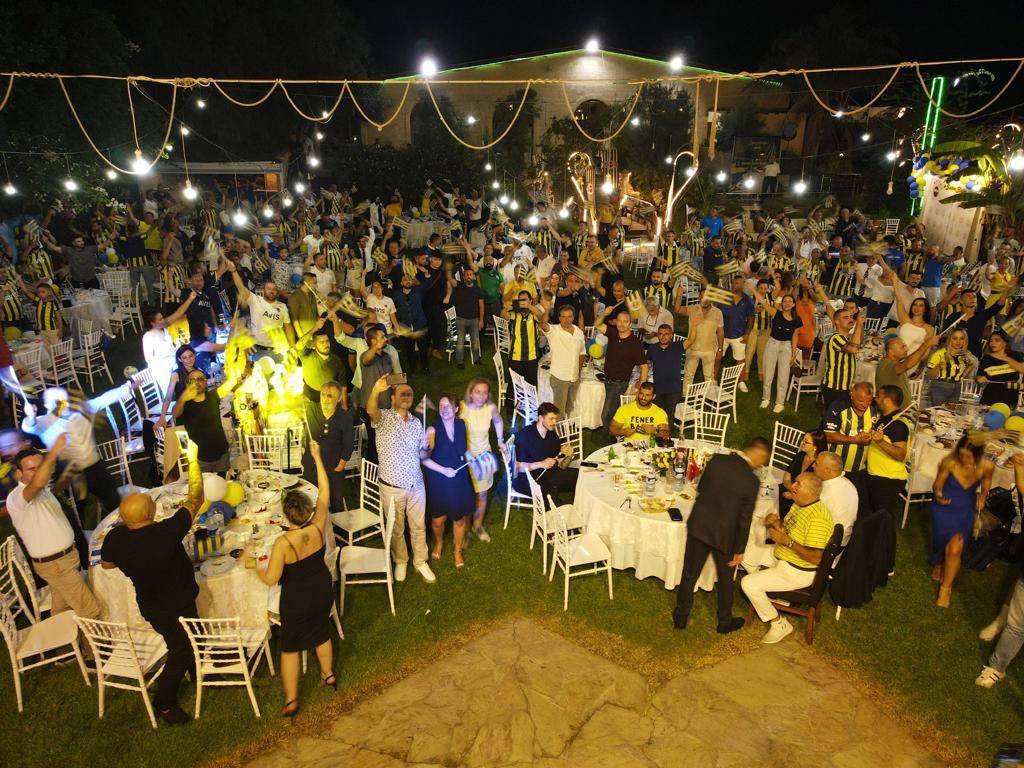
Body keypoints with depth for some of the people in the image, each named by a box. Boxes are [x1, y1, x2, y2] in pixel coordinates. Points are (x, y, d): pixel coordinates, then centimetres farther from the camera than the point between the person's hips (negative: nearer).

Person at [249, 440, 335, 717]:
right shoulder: (319, 528, -23)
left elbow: (270, 579, -24)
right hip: (323, 593, 4)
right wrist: (317, 457, -9)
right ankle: (328, 675, 49)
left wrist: (250, 562, -8)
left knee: (290, 647, 18)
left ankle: (291, 700, 28)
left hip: (296, 601, -4)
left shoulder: (283, 543, -32)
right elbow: (324, 493, -13)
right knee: (322, 634, 29)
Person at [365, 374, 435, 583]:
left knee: (418, 526, 17)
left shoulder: (416, 423, 4)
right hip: (392, 488, -4)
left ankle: (420, 561, 37)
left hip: (416, 485, 4)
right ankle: (400, 561, 39)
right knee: (397, 529, 16)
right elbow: (371, 411, -39)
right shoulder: (384, 417, -13)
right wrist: (375, 391, -57)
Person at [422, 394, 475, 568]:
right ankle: (439, 543, 42)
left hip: (460, 479, 3)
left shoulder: (461, 425, -5)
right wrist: (444, 470, -20)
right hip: (439, 480, -3)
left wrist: (472, 461, -2)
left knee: (459, 518, 13)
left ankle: (458, 551, 37)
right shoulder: (433, 430, -17)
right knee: (438, 520, 8)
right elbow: (424, 458, -15)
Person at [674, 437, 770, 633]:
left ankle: (681, 616, 32)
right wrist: (739, 550, -3)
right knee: (725, 579, 20)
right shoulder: (752, 481, -20)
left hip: (699, 526, 3)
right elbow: (744, 519, -13)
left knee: (690, 573, 18)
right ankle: (724, 621, 38)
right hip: (724, 535, -3)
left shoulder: (716, 460, -11)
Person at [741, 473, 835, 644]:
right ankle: (765, 593, 29)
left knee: (748, 584, -17)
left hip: (798, 572, -10)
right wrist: (776, 522, -5)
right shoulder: (799, 505, 2)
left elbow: (816, 558, -31)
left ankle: (779, 624, 1)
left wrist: (787, 541, -29)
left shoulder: (818, 518, -29)